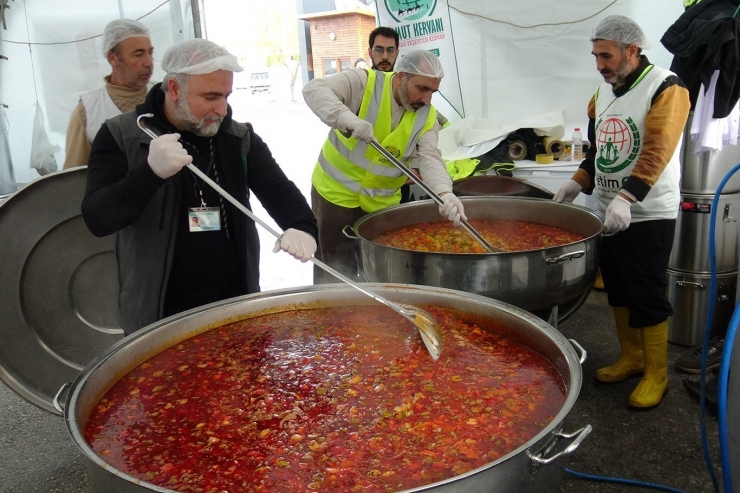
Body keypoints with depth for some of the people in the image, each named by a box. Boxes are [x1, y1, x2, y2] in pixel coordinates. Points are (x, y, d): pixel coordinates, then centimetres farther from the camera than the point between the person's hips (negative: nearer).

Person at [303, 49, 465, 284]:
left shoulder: (427, 116, -5)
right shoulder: (364, 82, -16)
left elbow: (430, 158, -17)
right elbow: (314, 89, -27)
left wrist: (444, 193, -38)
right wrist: (348, 119, -45)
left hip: (382, 202, 4)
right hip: (336, 191, -3)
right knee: (335, 270, 6)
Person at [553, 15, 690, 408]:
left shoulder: (666, 89, -12)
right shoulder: (605, 89, 10)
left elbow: (656, 151, -24)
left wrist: (626, 197, -35)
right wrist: (579, 182, 2)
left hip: (649, 214, -7)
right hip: (609, 212, 7)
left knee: (648, 295, 0)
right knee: (618, 289, 15)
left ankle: (656, 374, 16)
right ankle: (631, 357, 31)